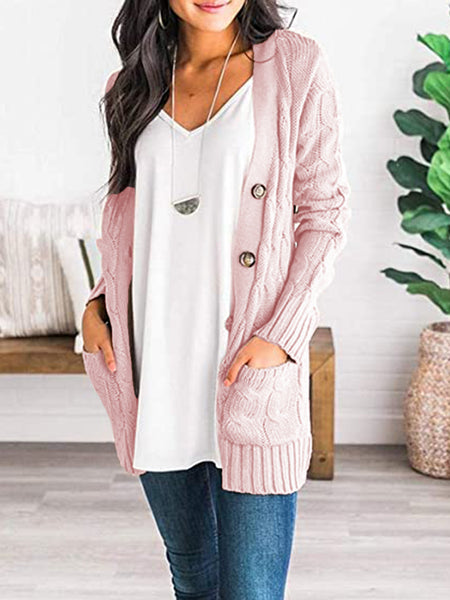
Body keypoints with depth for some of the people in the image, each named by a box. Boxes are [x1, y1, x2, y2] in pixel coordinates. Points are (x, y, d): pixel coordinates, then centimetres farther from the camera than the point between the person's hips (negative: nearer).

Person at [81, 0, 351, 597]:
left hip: (247, 365, -4)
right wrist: (97, 303, 7)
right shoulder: (135, 84, 11)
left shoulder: (296, 66, -2)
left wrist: (281, 335, -12)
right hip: (153, 367, 4)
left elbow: (324, 212, -3)